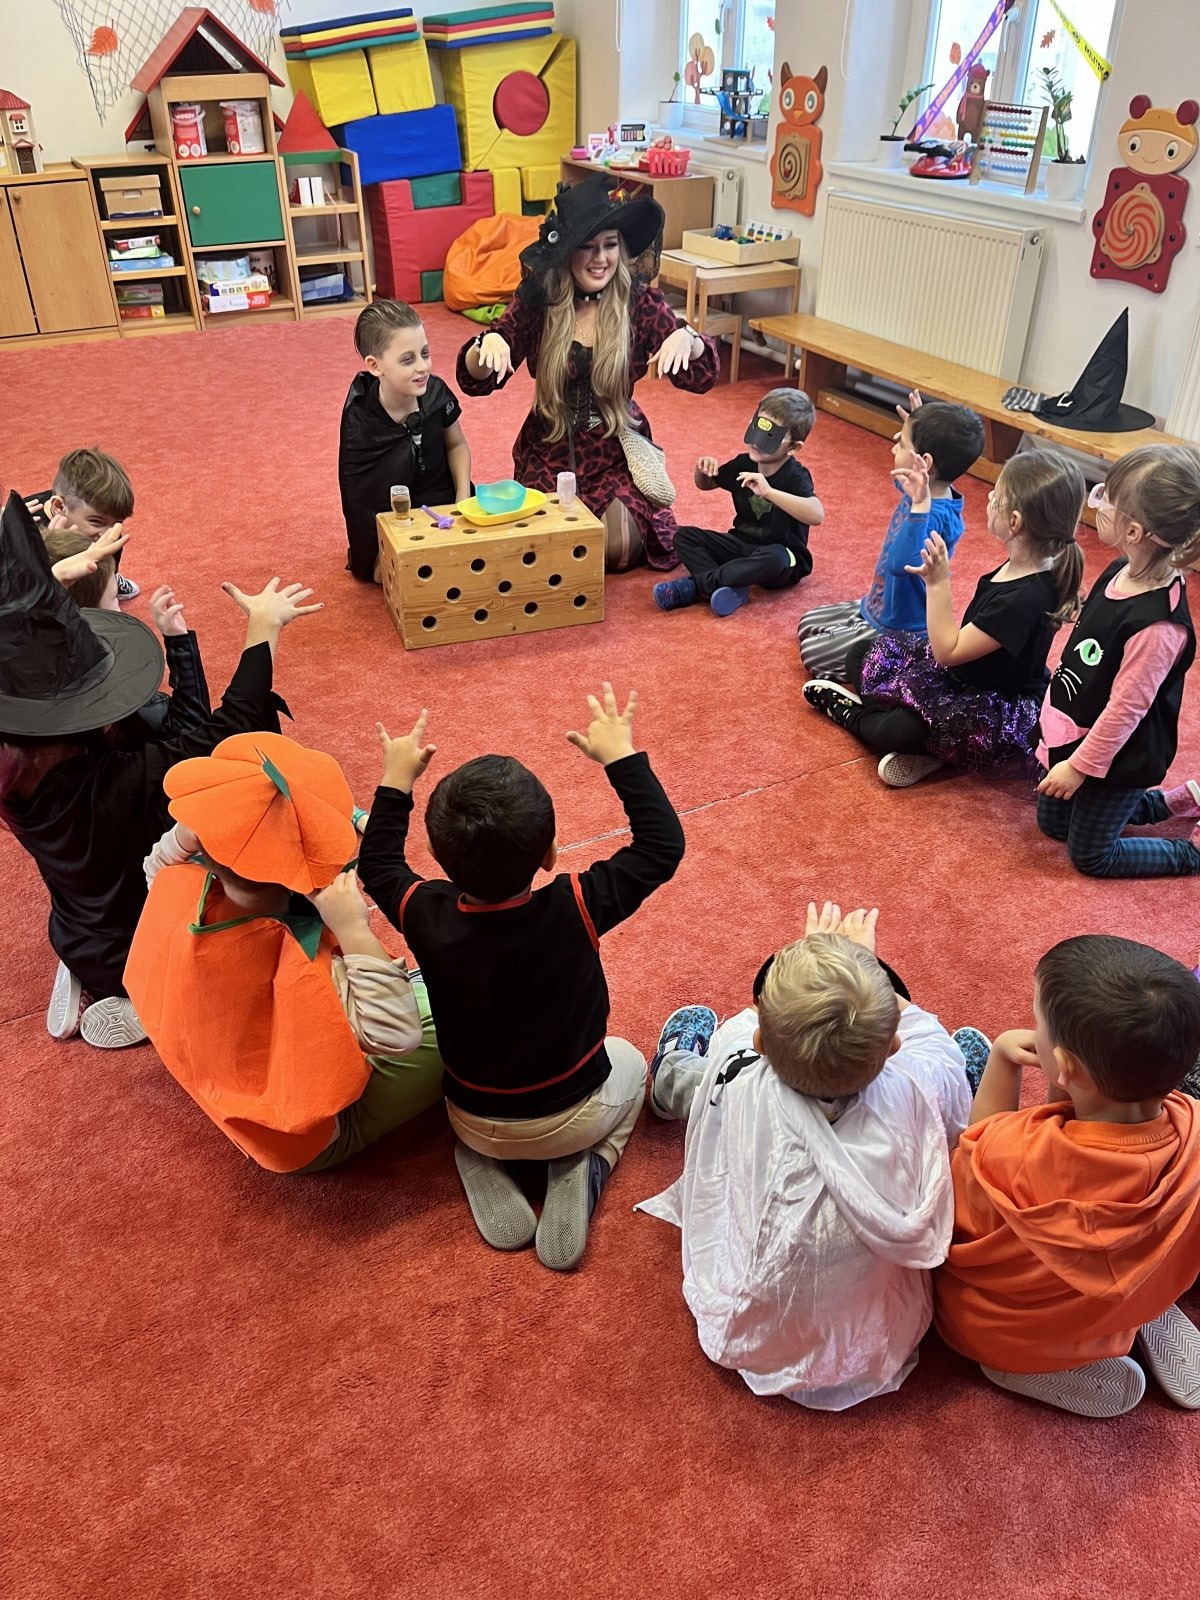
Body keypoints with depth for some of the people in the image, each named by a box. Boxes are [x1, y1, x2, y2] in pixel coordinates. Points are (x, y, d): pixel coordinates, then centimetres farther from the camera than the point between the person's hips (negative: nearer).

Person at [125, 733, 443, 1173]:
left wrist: (189, 831, -17)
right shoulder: (298, 973, -43)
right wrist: (354, 930, -44)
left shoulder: (182, 891, -22)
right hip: (312, 1139, -7)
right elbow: (397, 1037, -41)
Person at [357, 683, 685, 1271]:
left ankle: (484, 1174, 11)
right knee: (629, 1062, 31)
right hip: (573, 1118, -2)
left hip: (477, 1125, 2)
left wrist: (396, 779, 2)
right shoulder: (575, 909, -32)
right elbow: (663, 844, -17)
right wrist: (621, 755, -12)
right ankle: (580, 1173, 6)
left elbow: (377, 865, -2)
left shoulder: (428, 917, -26)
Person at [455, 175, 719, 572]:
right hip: (549, 451, 1)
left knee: (619, 549, -17)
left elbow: (702, 378, -10)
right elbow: (474, 381, -7)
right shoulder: (537, 300, -6)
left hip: (616, 453, 0)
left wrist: (686, 338, -32)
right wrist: (487, 344, -30)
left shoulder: (639, 302, -6)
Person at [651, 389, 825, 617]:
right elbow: (705, 485, 19)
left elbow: (817, 515, -39)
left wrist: (769, 491, -45)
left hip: (783, 563, -6)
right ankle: (731, 589, -31)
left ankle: (696, 584, -28)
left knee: (774, 557, -41)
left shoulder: (795, 477, -19)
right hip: (742, 545, 6)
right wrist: (703, 470, -7)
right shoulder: (743, 465, 0)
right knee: (684, 536, -9)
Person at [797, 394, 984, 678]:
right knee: (807, 626, 19)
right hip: (877, 609, 10)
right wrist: (918, 429, 16)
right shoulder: (924, 493, -6)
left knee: (812, 654, -5)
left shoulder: (935, 515, -34)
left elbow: (901, 563, -53)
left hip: (898, 635, -10)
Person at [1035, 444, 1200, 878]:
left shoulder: (1157, 625, -35)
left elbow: (1126, 707, -26)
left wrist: (1081, 766, -16)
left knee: (1091, 856, 11)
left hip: (1115, 757, -8)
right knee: (1054, 823, 26)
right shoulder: (1122, 571, -9)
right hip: (1075, 734, 8)